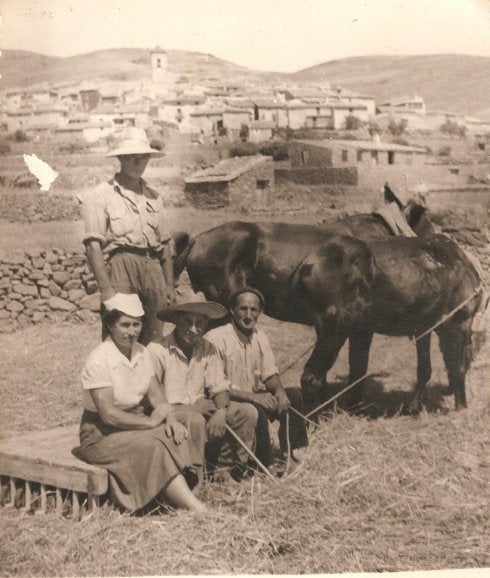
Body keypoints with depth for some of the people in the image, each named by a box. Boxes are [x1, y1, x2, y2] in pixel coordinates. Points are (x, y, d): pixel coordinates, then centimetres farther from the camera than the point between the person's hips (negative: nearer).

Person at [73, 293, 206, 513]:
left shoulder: (141, 352, 4)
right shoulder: (99, 360, -20)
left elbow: (156, 395, 2)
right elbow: (108, 414, -24)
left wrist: (170, 418, -18)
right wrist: (151, 421, -19)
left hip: (137, 423, 8)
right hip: (103, 434, -7)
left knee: (194, 423, -13)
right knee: (153, 447, -32)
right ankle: (196, 509, -27)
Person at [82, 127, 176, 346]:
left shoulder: (153, 197, 19)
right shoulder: (101, 196, 1)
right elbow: (93, 245, -7)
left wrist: (169, 286, 15)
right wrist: (105, 288, -16)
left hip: (153, 268, 5)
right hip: (120, 265, -5)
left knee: (152, 341, 6)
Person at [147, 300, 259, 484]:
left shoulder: (208, 349, 7)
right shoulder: (157, 350, -12)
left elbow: (219, 387, 7)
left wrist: (221, 412, -16)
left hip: (201, 408, 6)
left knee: (247, 412, -9)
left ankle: (225, 471, 1)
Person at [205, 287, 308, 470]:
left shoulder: (259, 336, 5)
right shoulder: (216, 339, -18)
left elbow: (270, 373, 9)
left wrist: (279, 391, -15)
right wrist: (251, 396, -30)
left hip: (253, 397, 8)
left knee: (293, 395, -7)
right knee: (256, 411, -34)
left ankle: (289, 455, -4)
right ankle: (267, 467, -17)